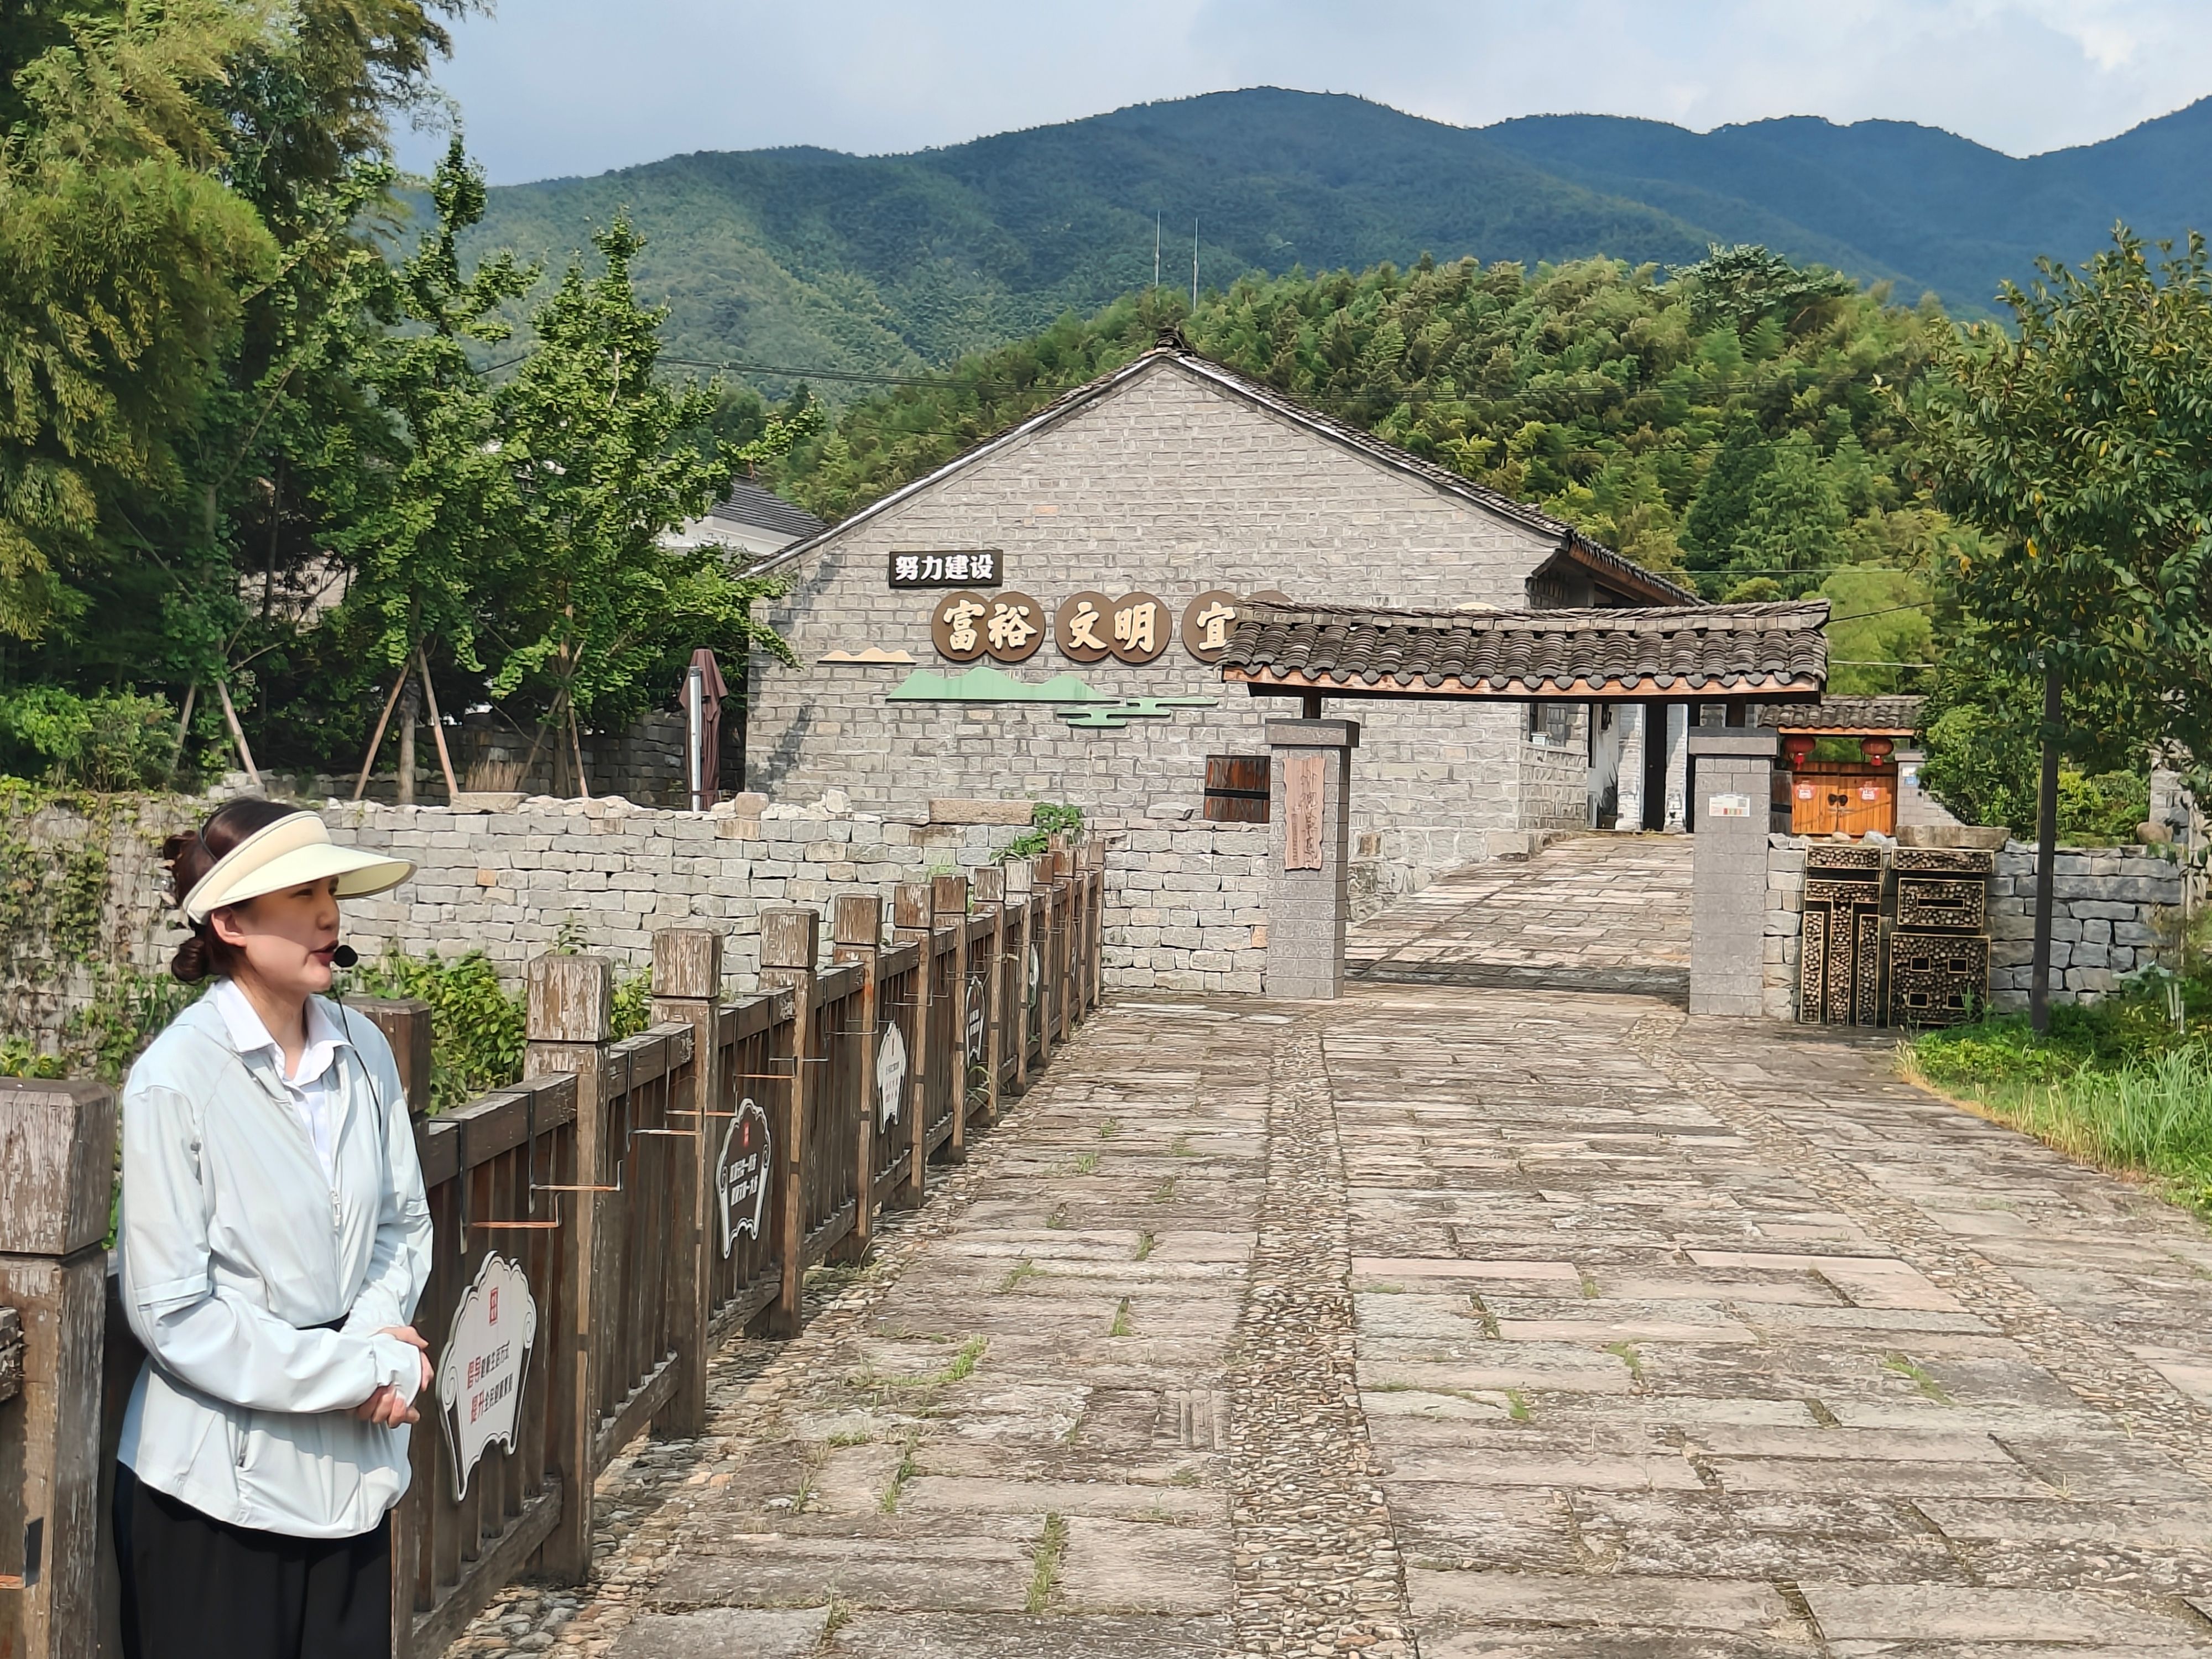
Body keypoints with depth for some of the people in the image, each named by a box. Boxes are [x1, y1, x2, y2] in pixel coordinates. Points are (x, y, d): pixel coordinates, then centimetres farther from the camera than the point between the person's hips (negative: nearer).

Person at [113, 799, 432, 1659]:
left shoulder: (363, 1050, 1)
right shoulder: (174, 1080, -15)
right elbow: (172, 1312, -16)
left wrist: (376, 1333, -9)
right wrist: (368, 1370, -15)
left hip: (352, 1466, 5)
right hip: (216, 1483, -5)